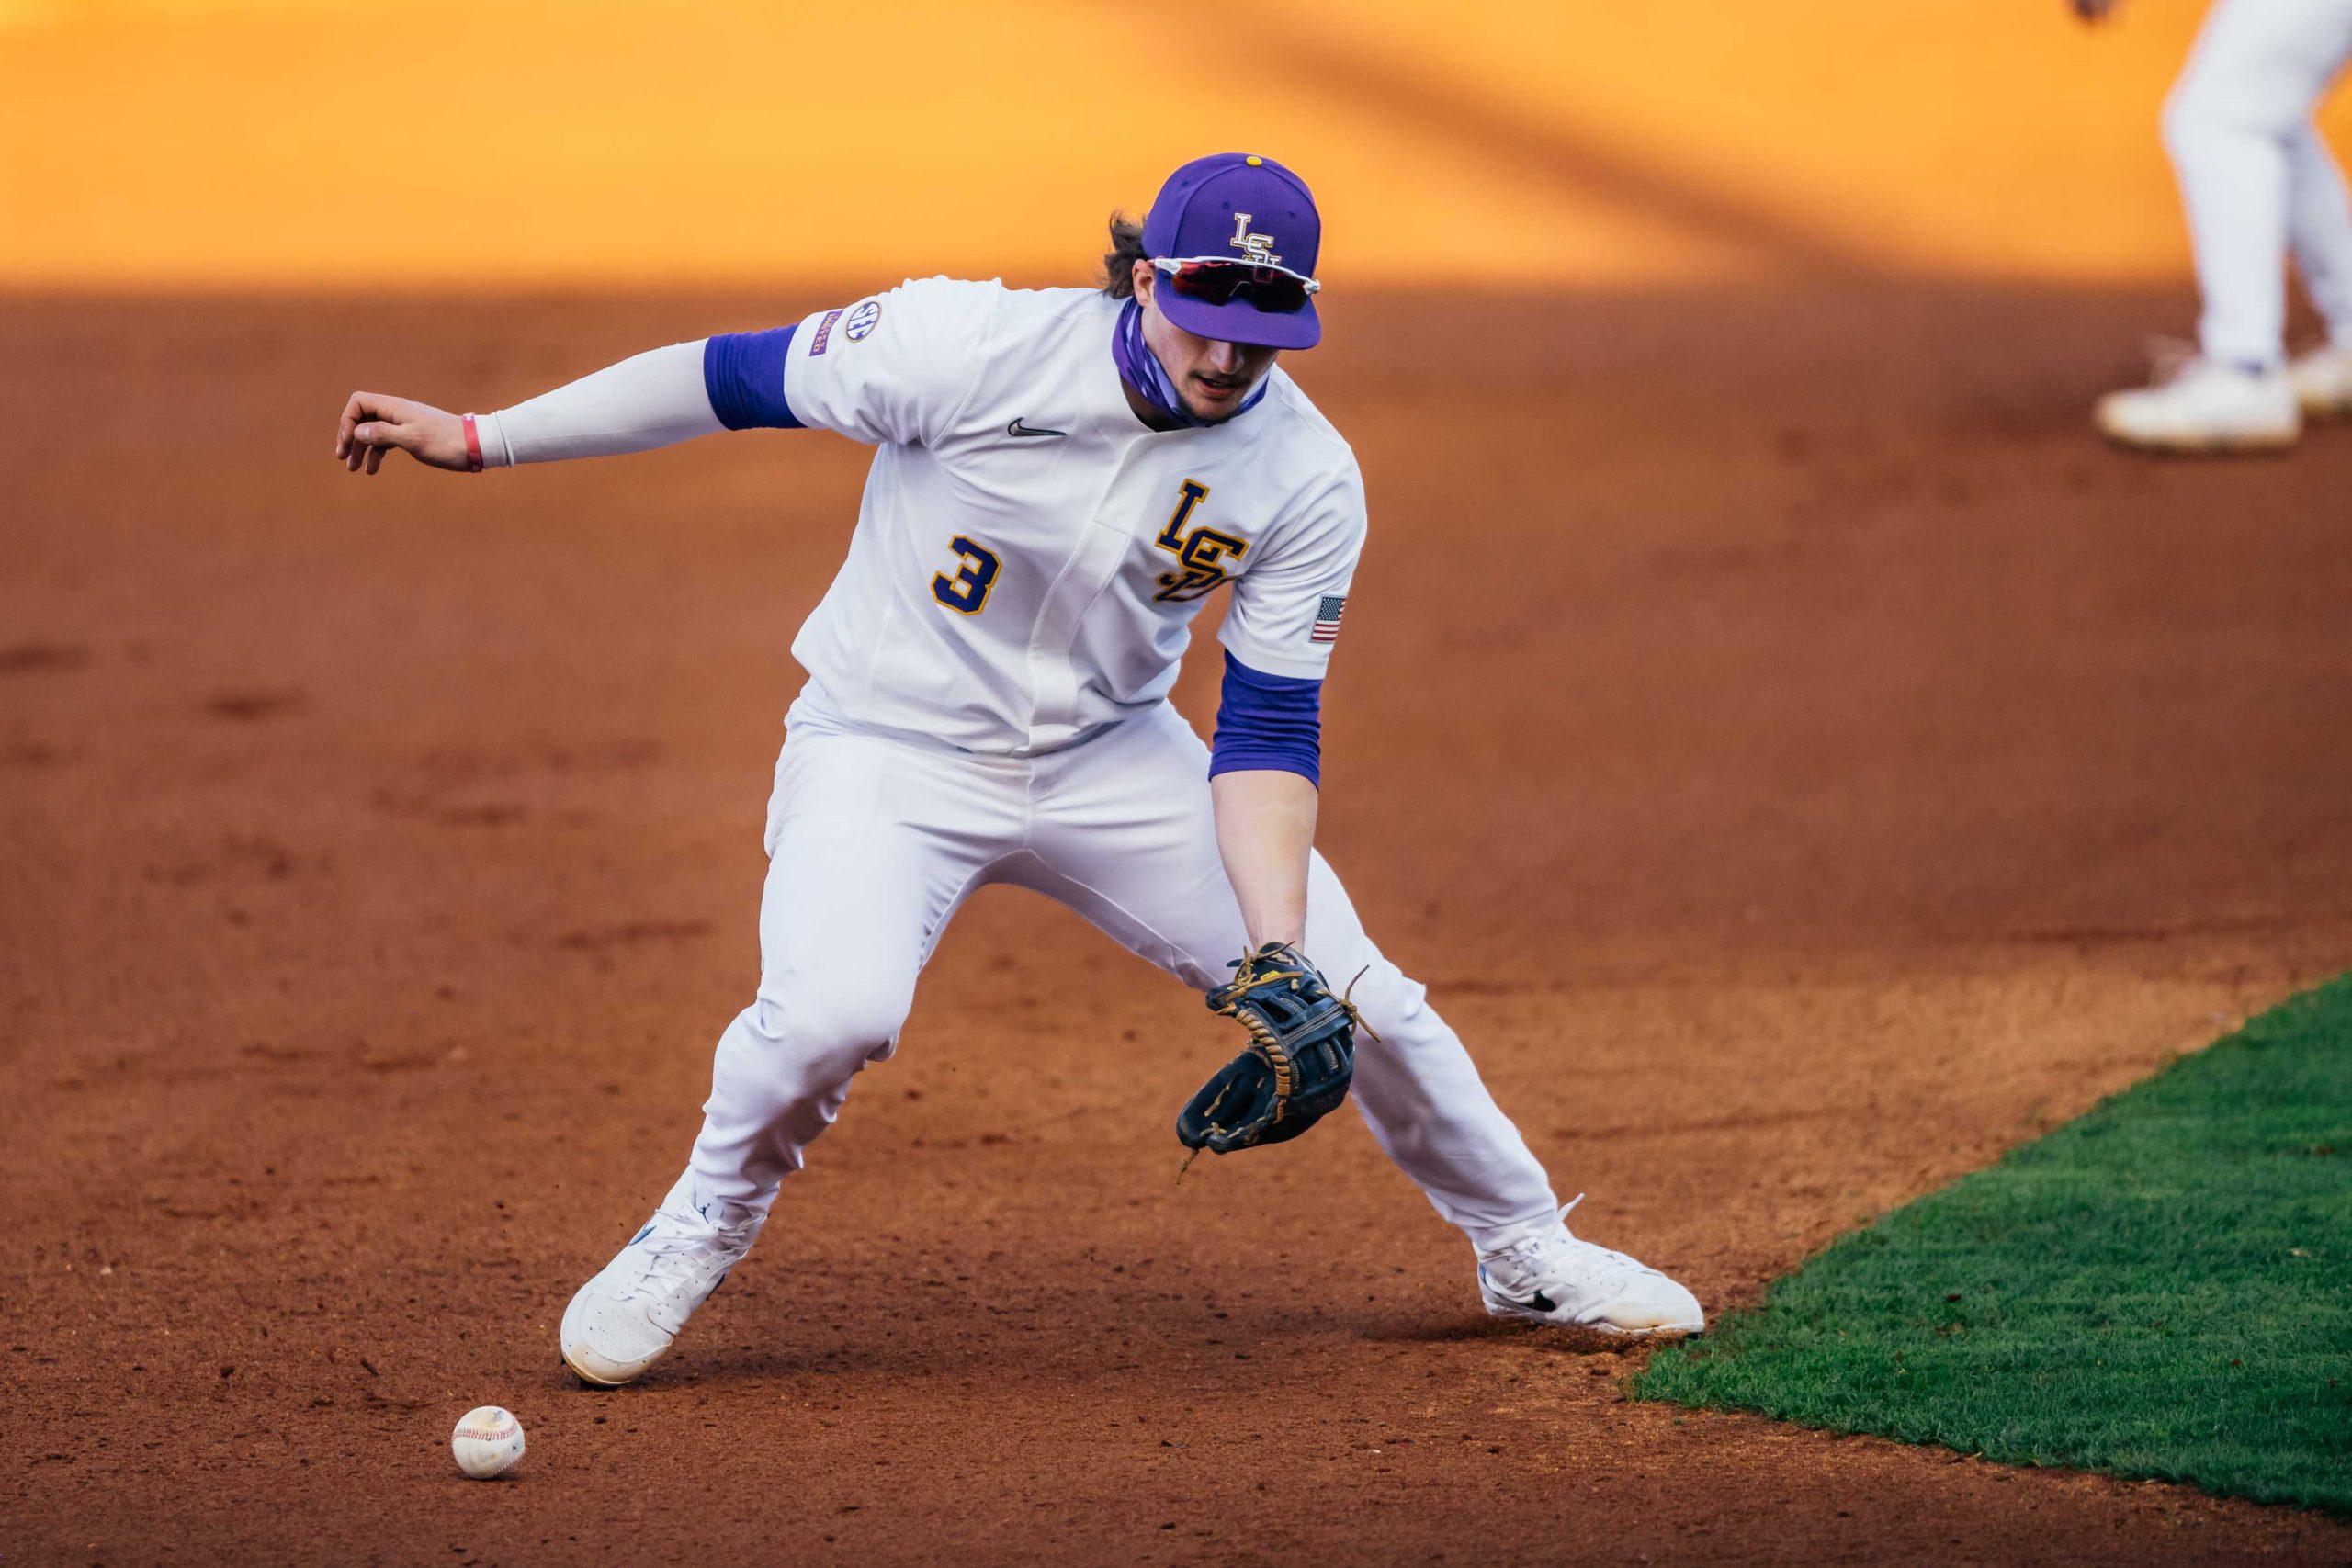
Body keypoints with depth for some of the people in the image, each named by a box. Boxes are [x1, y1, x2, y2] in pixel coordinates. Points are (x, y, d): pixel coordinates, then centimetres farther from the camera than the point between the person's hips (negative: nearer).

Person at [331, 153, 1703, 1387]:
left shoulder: (1307, 477, -14)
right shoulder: (974, 349, -25)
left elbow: (1270, 731, -11)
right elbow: (736, 376, -15)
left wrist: (1279, 957, -23)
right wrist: (479, 439, -12)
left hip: (1112, 759, 3)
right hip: (889, 750, -3)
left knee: (1357, 994, -1)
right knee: (833, 1010, -30)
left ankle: (1526, 1251, 26)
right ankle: (702, 1232, 1)